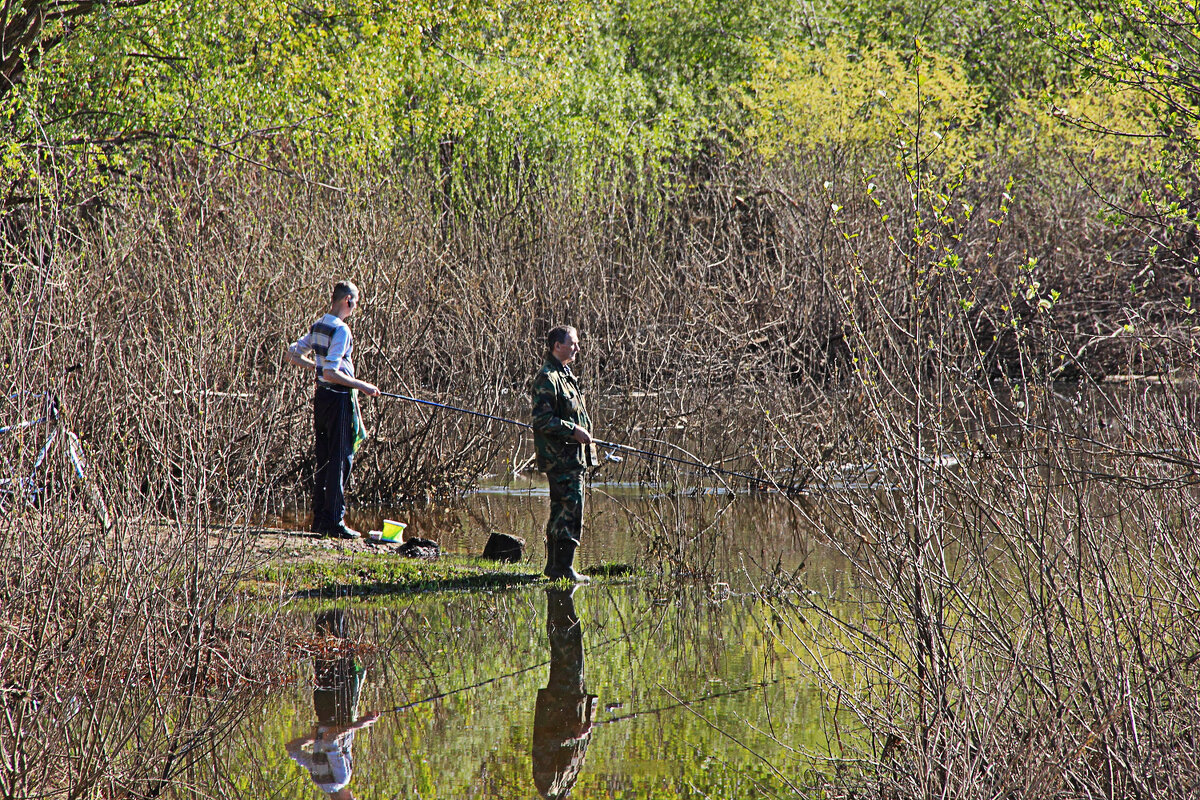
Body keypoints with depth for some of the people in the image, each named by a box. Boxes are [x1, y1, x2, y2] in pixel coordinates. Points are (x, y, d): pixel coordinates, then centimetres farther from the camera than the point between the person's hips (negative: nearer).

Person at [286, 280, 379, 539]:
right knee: (340, 460, -5)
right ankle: (334, 520, -5)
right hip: (338, 399, -8)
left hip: (321, 397, 8)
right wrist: (361, 385, -16)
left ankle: (319, 518, 15)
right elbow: (331, 373, -23)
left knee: (323, 459, 12)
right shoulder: (340, 330, -16)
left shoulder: (317, 326, 9)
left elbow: (293, 355, 18)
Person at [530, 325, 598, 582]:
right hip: (561, 457, -11)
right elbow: (543, 420, -22)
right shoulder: (548, 379, -15)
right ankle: (563, 568, -12)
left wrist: (582, 432, 19)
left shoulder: (564, 375, 18)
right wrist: (574, 430, -20)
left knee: (561, 510, 14)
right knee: (571, 509, -13)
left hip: (571, 455, 11)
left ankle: (554, 566, 20)